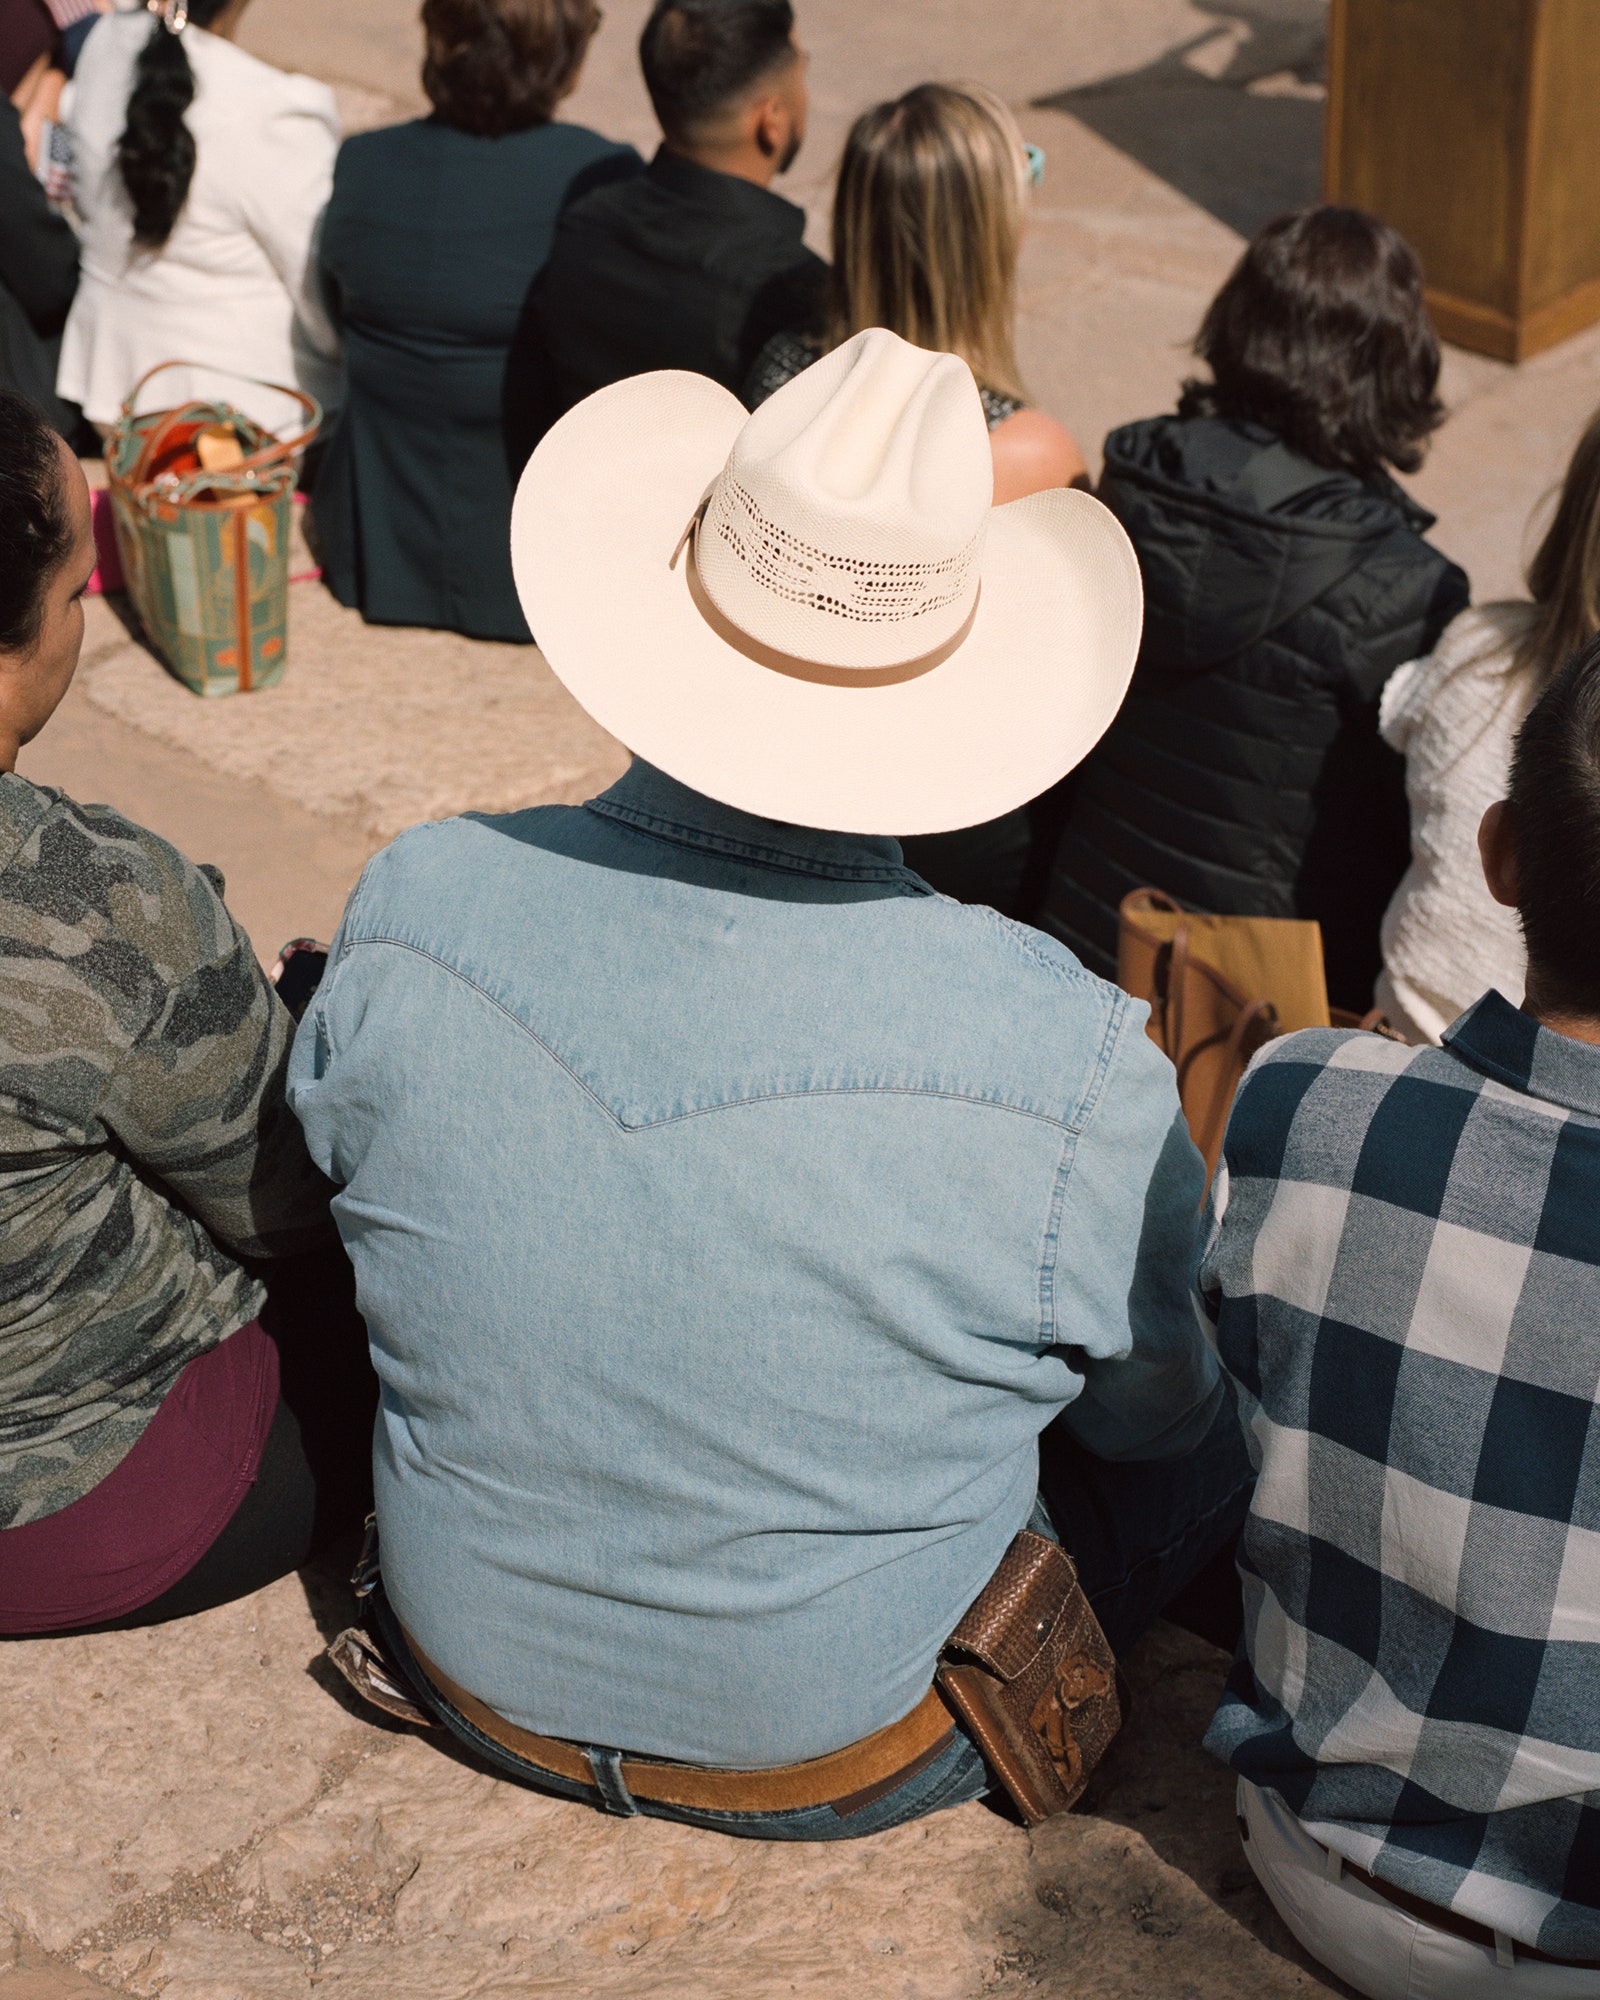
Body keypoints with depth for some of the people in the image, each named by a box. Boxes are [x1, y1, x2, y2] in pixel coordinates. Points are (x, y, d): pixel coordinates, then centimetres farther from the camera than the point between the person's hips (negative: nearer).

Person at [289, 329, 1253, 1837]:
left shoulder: (410, 907, -22)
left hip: (484, 1678, 5)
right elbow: (1153, 1414, -11)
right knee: (1220, 1433, 22)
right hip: (847, 1751, -4)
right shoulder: (1072, 1070, -32)